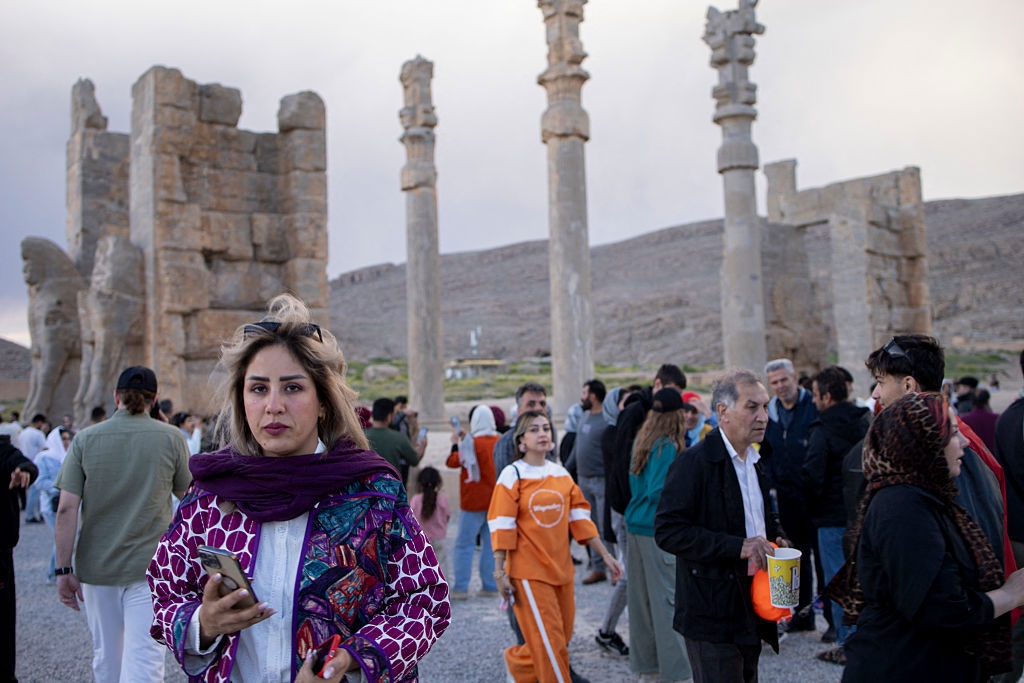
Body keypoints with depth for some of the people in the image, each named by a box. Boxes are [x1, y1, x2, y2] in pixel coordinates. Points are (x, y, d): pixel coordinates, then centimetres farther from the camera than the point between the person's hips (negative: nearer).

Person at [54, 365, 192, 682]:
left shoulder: (85, 439, -3)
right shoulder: (172, 438, -5)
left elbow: (67, 509, -8)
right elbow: (187, 495, 6)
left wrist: (63, 569, -3)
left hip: (97, 566, 2)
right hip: (150, 566, -2)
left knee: (106, 657, 20)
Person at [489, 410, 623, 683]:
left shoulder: (561, 473, 7)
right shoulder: (512, 475, -7)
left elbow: (580, 517, 9)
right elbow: (501, 526, -9)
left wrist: (605, 555, 7)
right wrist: (500, 572, -12)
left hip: (561, 568, 6)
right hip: (529, 571, -6)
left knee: (562, 637, 13)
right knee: (550, 642, -4)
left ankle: (517, 661, 37)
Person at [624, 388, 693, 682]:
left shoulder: (644, 441, 9)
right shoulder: (668, 447, -16)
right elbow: (657, 492, -21)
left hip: (635, 524, 9)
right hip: (657, 529, -9)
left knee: (642, 594, 14)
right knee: (667, 596, -1)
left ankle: (644, 659, 25)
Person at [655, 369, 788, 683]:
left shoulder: (755, 462, 13)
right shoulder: (693, 462, -15)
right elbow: (667, 531, -22)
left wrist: (777, 536, 5)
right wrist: (737, 547, -25)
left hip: (750, 612, 8)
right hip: (712, 614, -8)